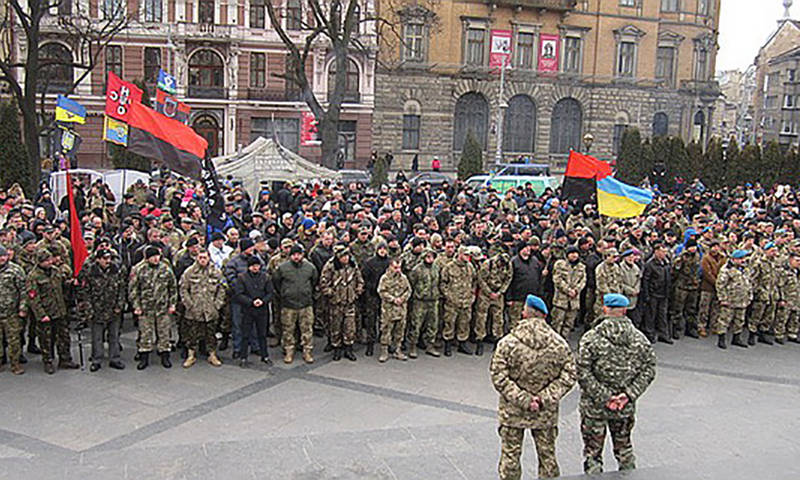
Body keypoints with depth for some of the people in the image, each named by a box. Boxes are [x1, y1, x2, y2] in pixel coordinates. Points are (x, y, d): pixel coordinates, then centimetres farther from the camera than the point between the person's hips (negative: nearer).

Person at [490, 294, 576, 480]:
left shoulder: (508, 343, -14)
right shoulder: (559, 344, -6)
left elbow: (499, 377, -16)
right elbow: (569, 376, -5)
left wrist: (523, 400, -14)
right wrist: (546, 398, -9)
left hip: (512, 412, -2)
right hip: (547, 414, 2)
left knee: (510, 455, 13)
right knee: (547, 455, 18)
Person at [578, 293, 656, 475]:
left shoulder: (591, 339, -15)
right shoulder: (639, 339, -3)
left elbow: (583, 373, -19)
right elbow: (648, 370, -2)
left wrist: (603, 397, -13)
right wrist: (629, 395, -7)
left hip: (594, 407, -4)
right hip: (626, 408, 4)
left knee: (592, 450, 10)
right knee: (624, 446, 24)